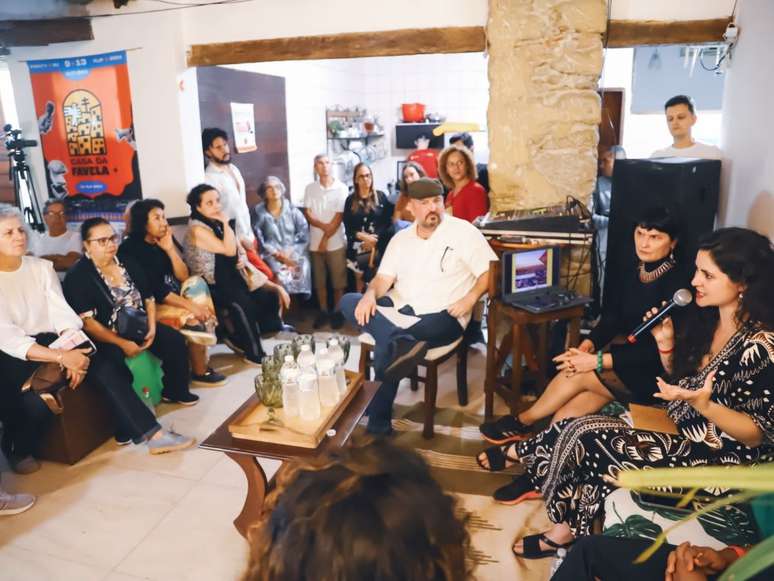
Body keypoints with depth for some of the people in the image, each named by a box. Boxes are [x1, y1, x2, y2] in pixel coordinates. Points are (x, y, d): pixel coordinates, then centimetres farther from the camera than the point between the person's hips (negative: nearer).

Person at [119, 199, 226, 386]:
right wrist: (190, 305, -26)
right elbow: (154, 291, -21)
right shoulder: (130, 249, -13)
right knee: (192, 318, -25)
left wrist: (170, 248, -9)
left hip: (172, 297, 7)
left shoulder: (162, 241, 7)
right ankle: (199, 372, -5)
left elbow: (184, 277, 2)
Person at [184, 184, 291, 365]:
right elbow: (229, 250, -21)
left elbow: (239, 250, 19)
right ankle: (254, 353, -16)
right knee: (243, 303, -32)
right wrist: (226, 224, -15)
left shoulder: (219, 223, 11)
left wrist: (243, 258, -3)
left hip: (231, 278, 8)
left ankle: (239, 338, 7)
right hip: (211, 285, -8)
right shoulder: (197, 229, -14)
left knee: (267, 297, -9)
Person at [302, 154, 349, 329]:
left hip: (336, 242, -3)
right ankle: (323, 311, 22)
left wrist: (326, 239, -10)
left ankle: (337, 312, 16)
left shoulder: (341, 188, -4)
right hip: (315, 242, 3)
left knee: (338, 281, 3)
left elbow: (338, 217, -8)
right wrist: (324, 226, -17)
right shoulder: (310, 188, 5)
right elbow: (307, 214, 0)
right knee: (319, 281, 10)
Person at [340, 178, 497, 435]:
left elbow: (491, 271, -3)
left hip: (441, 317, -5)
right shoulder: (400, 239, 14)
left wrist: (470, 299, -19)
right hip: (399, 308, 6)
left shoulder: (463, 232, 0)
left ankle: (378, 423, -18)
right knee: (349, 301, -19)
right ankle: (400, 344, -42)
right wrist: (370, 295, -14)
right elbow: (383, 278, 8)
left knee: (388, 344, -31)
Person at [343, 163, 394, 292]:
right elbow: (348, 227, 4)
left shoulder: (380, 196, 4)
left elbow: (388, 222, 0)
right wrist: (363, 236, -12)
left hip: (379, 247, -1)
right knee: (360, 279, 4)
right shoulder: (351, 200, 8)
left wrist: (374, 240, -10)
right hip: (358, 247, 2)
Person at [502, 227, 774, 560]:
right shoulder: (708, 319, 1)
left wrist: (704, 405, -34)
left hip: (719, 461, -8)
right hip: (683, 432, 8)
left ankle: (564, 532, 11)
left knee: (586, 441, -15)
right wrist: (665, 342, -6)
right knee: (579, 431, -9)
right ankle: (563, 531, 6)